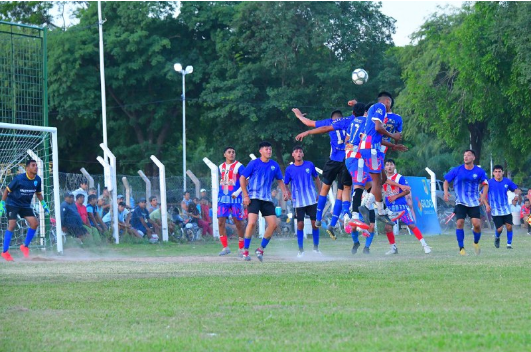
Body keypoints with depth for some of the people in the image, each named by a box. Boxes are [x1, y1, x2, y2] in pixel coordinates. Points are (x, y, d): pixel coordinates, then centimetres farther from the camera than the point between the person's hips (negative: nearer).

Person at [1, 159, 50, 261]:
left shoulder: (37, 180, -5)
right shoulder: (19, 178, -20)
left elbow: (38, 193, 14)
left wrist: (44, 205, 7)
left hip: (26, 205, 5)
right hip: (12, 203, -5)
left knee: (34, 223, -9)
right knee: (12, 225, -16)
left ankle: (25, 246, 9)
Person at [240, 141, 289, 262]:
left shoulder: (274, 165, 7)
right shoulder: (254, 163, -4)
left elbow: (280, 180, 19)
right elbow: (242, 178, -1)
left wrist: (284, 191, 1)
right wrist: (245, 195, -8)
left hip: (267, 199, 5)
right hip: (253, 197, -5)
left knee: (273, 224, -4)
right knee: (252, 222, -20)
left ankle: (261, 249, 12)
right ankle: (245, 251, -10)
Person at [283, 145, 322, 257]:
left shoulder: (310, 165, 2)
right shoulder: (289, 169, 1)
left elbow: (316, 179, 14)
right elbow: (285, 184, 7)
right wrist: (288, 193, -11)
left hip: (312, 199, 1)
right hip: (299, 201, -1)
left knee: (315, 223, 1)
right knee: (300, 224, -3)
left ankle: (316, 248, 15)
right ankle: (301, 250, 7)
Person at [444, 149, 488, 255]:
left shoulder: (479, 171, -1)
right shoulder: (457, 170, -2)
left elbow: (485, 184, 11)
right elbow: (446, 181, 8)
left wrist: (482, 196, -4)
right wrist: (446, 192, -10)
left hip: (474, 203, 0)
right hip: (460, 202, 0)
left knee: (477, 224, -9)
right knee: (459, 223, -14)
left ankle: (476, 243, 21)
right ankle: (461, 248, -4)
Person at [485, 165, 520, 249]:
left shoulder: (507, 182, -1)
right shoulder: (490, 183, -7)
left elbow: (516, 189, 8)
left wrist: (518, 192, -17)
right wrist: (487, 205, -11)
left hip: (506, 209, 2)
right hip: (495, 210, -2)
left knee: (509, 226, -6)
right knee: (499, 229, -7)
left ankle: (509, 244, 9)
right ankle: (497, 238, 27)